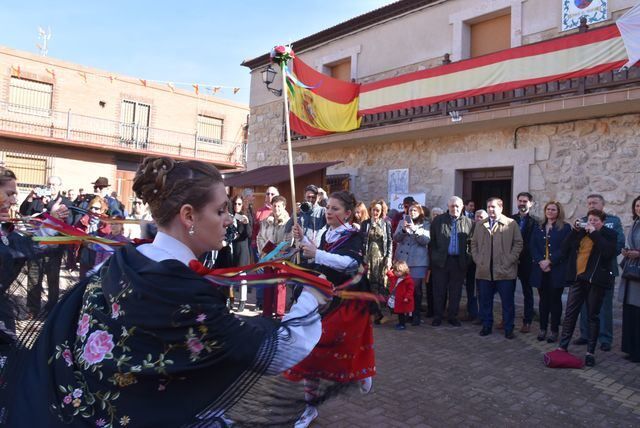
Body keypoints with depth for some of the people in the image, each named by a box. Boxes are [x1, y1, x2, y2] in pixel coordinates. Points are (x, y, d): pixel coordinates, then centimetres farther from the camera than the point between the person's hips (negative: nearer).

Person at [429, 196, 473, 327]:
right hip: (441, 261, -1)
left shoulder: (468, 222, 5)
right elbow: (432, 241, 5)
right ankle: (437, 316, 16)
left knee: (456, 291, 8)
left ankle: (453, 316, 20)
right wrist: (434, 256, 1)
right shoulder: (438, 220, 4)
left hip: (459, 262, 1)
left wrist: (467, 258, -1)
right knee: (439, 290, 5)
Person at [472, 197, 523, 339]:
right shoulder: (480, 225, 13)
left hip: (505, 271, -3)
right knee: (485, 301, 8)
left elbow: (518, 243, 0)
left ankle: (509, 329, 16)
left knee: (507, 302, 4)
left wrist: (509, 261, -7)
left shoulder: (511, 224, 2)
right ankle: (486, 326, 21)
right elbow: (474, 243, 15)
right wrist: (477, 259, 3)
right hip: (484, 270, 3)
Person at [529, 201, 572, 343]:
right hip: (540, 270, 3)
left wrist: (549, 261, -15)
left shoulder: (565, 228, 0)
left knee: (555, 300, 4)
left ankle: (554, 331, 13)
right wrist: (540, 261, -11)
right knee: (543, 299, 9)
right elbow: (532, 246, 4)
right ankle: (543, 328, 18)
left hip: (557, 270, -3)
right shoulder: (538, 228, 12)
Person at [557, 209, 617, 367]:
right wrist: (575, 230, -4)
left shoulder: (608, 234, 1)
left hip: (596, 280, -3)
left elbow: (608, 252, -17)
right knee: (570, 313, 4)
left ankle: (590, 352, 15)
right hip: (578, 278, 3)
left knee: (593, 316, 6)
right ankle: (563, 347, 11)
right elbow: (565, 249, 3)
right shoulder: (580, 233, 10)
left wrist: (594, 234, -14)